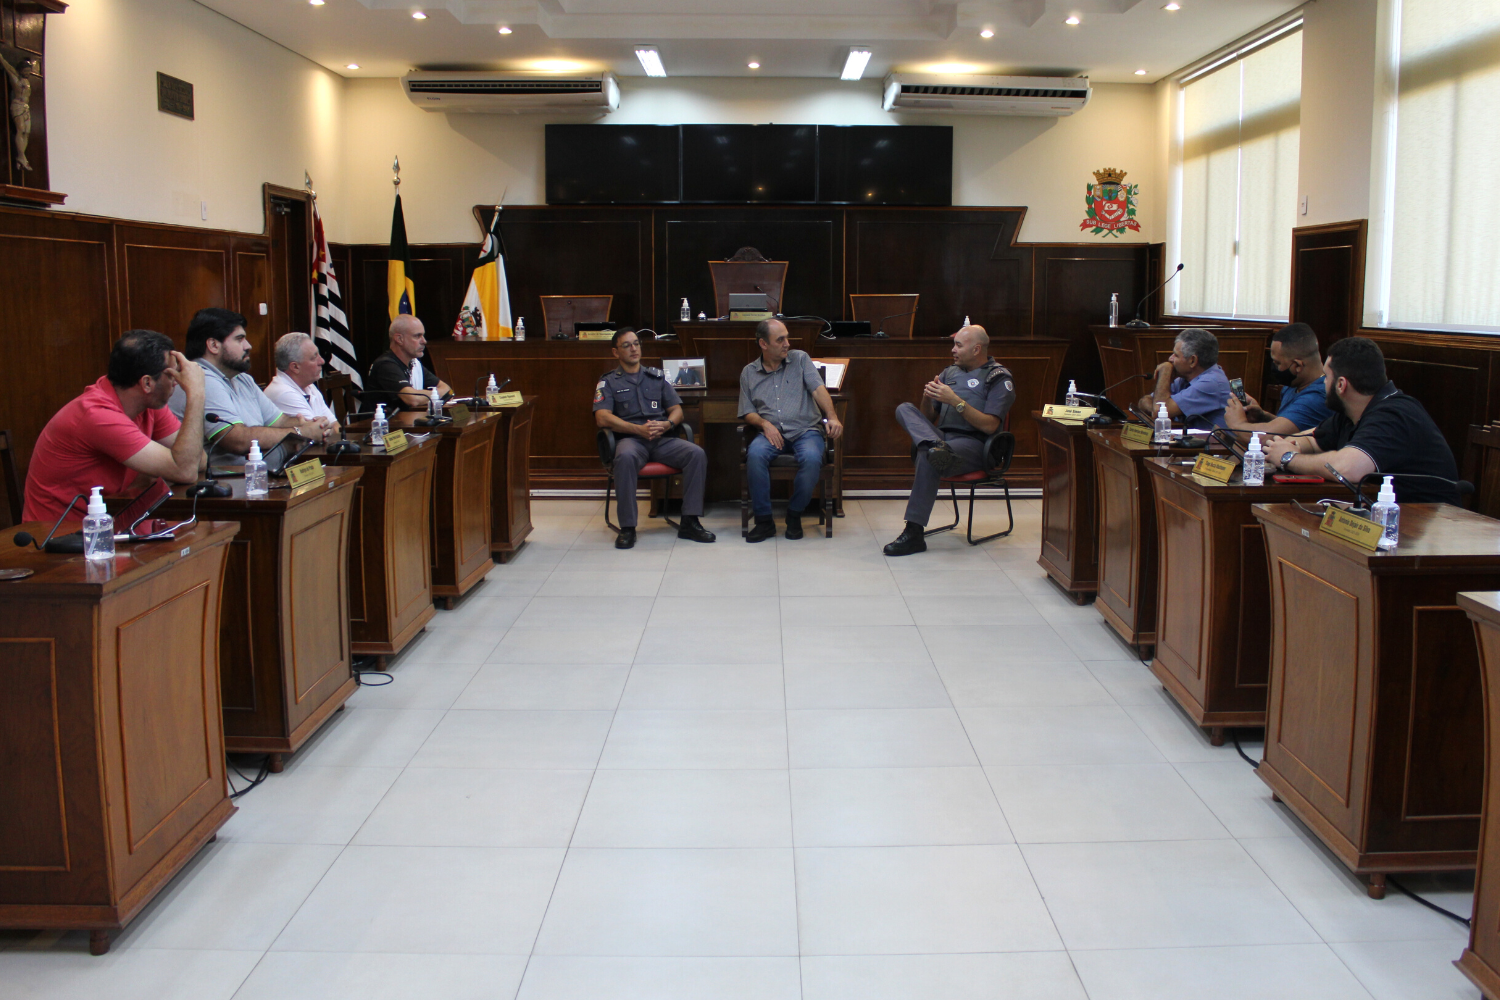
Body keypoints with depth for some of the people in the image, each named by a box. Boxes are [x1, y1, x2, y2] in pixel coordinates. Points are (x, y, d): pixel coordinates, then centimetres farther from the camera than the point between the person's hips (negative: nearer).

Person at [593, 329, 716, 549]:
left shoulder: (657, 377, 23)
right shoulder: (608, 382, 13)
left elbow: (677, 410, 18)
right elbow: (602, 418, -2)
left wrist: (667, 424, -7)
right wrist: (639, 429, -14)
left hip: (663, 439, 3)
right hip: (630, 439, -3)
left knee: (697, 454, -25)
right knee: (626, 457, -39)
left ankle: (690, 522, -21)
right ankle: (627, 527, -31)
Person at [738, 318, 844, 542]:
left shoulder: (800, 359, 10)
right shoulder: (749, 373, 14)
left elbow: (818, 389, -2)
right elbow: (748, 412, 11)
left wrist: (832, 417, -19)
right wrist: (765, 424, -11)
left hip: (805, 430, -1)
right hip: (771, 433, 1)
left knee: (811, 458, -35)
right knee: (755, 455, -34)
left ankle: (794, 515, -11)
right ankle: (764, 520, -20)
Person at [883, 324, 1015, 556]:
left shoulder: (999, 378, 3)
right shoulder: (949, 372, 23)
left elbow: (990, 426, -8)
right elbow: (927, 415, 23)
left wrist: (955, 401, -15)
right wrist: (927, 398, -1)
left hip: (973, 444, -6)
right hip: (941, 435, 6)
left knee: (927, 458, -36)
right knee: (904, 409, -17)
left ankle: (914, 533, -36)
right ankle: (936, 448, -49)